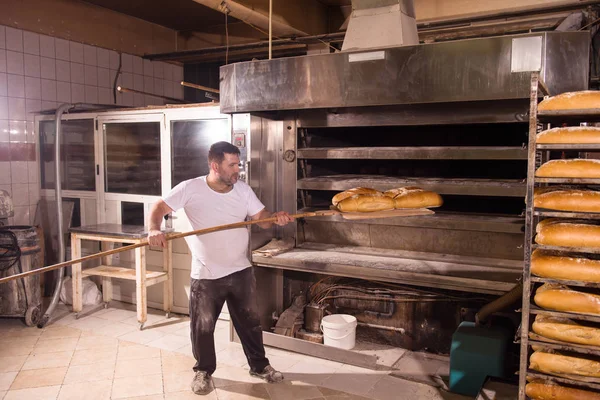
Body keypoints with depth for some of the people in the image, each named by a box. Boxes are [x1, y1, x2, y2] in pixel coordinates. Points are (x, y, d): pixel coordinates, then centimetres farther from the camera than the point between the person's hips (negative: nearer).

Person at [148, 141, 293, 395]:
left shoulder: (243, 190, -2)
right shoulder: (190, 189, -13)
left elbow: (262, 219, -3)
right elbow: (160, 207, -11)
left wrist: (276, 218, -26)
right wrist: (154, 229, -31)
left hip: (240, 271, 3)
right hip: (206, 275, -3)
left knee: (250, 322, 16)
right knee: (202, 327, 11)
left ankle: (259, 366, 35)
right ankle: (203, 371, 34)